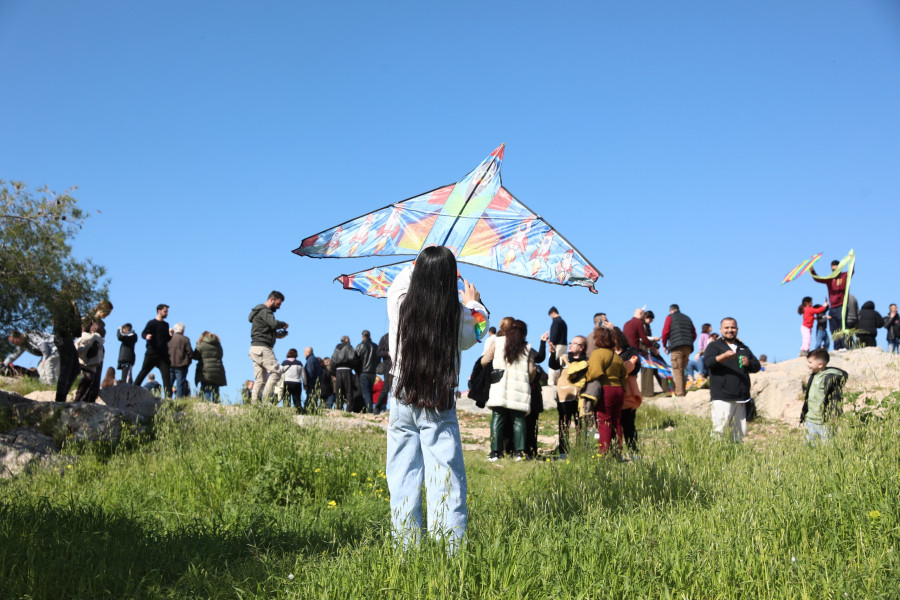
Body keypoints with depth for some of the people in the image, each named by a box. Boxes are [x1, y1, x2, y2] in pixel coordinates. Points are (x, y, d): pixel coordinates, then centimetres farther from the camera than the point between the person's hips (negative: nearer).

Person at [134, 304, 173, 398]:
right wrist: (146, 336, -31)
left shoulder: (166, 325, 17)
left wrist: (170, 336, 4)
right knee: (143, 372, 3)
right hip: (151, 354, -4)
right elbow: (143, 333, -9)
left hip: (163, 355, 4)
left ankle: (169, 396, -9)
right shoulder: (152, 323, 0)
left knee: (166, 375, -5)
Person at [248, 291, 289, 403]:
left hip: (255, 349, 11)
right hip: (262, 348, -10)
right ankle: (266, 399, -17)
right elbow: (274, 323, -24)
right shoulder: (264, 311, -9)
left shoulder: (263, 311, 24)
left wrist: (276, 334, 13)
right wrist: (284, 324, -5)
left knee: (260, 380, 9)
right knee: (276, 372, -13)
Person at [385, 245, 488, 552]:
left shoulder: (399, 303, -3)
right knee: (445, 476, 1)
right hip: (440, 402, -2)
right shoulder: (459, 315, -9)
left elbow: (401, 279, 21)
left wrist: (421, 265, 37)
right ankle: (449, 551, 1)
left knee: (403, 475, 8)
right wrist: (474, 303, 29)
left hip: (402, 399, 3)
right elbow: (475, 333, 13)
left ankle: (406, 547, 13)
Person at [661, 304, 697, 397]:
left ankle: (680, 394, -14)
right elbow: (694, 334, 19)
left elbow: (665, 332, -2)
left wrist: (664, 345, 9)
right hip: (688, 348, 5)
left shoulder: (670, 317, 7)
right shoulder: (687, 318, 23)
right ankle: (683, 392, 10)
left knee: (677, 371, -7)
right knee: (682, 370, 13)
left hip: (676, 347, -5)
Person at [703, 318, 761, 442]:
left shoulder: (743, 348, 24)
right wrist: (724, 356, -32)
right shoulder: (714, 346, 6)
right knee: (720, 430, -15)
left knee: (740, 432, 6)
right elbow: (708, 361, -13)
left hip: (741, 399, 6)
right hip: (722, 398, -6)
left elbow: (757, 366, 21)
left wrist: (749, 363, -3)